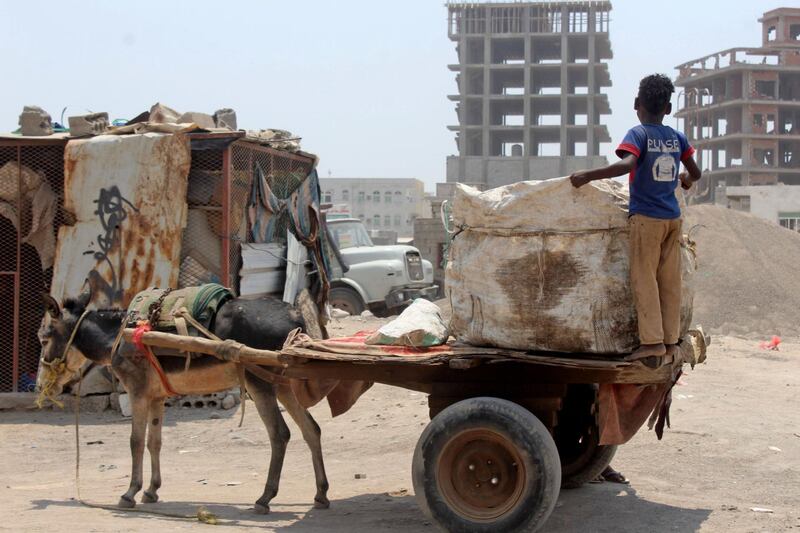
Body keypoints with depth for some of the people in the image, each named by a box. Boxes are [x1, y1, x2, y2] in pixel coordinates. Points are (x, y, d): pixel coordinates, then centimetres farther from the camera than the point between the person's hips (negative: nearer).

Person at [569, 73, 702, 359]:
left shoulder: (638, 134, -9)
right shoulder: (677, 137, 7)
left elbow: (627, 164, -28)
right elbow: (695, 173, 14)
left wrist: (588, 175, -26)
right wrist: (686, 180, 37)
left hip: (646, 217, -5)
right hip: (673, 217, 5)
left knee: (644, 278, -3)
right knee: (670, 280, 9)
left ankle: (652, 340, -8)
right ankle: (670, 338, 11)